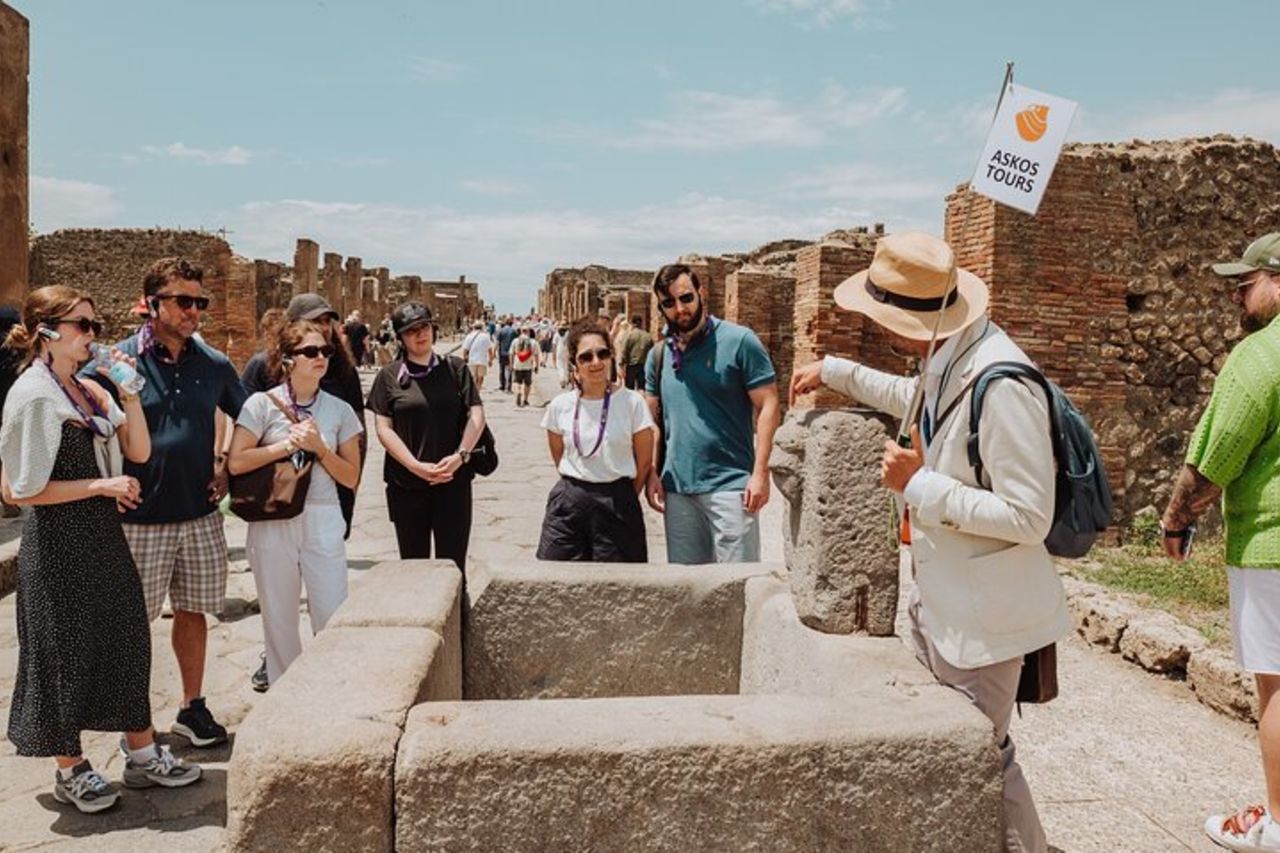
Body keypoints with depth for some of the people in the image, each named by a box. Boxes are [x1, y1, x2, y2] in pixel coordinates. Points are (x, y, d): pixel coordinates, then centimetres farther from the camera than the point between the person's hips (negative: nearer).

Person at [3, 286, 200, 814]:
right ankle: (70, 771, 24)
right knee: (65, 650, 6)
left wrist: (130, 395, -7)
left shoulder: (91, 391, 8)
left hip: (103, 534, 8)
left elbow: (139, 452, 3)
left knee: (126, 637, 13)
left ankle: (142, 755, 27)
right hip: (59, 542, -8)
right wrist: (101, 485, -14)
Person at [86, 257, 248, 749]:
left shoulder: (213, 363, 2)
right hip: (142, 518, -3)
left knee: (193, 611, 14)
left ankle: (193, 707, 29)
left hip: (201, 514, 4)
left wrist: (224, 464, 7)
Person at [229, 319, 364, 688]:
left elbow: (350, 478, 2)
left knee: (333, 618, 0)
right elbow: (236, 462, -9)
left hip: (323, 522, 1)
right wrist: (287, 444, -14)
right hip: (273, 523, -1)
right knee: (279, 618, 10)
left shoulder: (340, 410, 3)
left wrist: (318, 446, -12)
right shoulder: (263, 403, -3)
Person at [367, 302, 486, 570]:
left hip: (453, 481, 0)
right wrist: (417, 467, -13)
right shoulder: (389, 376, 3)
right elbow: (383, 428, -2)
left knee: (453, 565, 2)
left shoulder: (455, 369, 6)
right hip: (406, 485, 0)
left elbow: (476, 415, 2)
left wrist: (460, 456, -13)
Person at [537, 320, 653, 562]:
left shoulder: (632, 402, -7)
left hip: (617, 504, -2)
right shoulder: (560, 405, 1)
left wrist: (620, 500, 8)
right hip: (568, 503, 2)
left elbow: (644, 462, 1)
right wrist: (576, 488, 11)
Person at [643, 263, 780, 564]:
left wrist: (760, 473, -15)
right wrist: (651, 473, 4)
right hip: (677, 486, 5)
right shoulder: (659, 355, 9)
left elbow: (767, 405, -9)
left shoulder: (739, 341, -6)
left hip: (730, 483, -5)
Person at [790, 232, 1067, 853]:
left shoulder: (1001, 385, -27)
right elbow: (913, 399, 27)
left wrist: (919, 485, -22)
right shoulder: (951, 361, 1)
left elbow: (1029, 518, -26)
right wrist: (834, 371, 32)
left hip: (983, 618, -9)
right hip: (939, 602, 10)